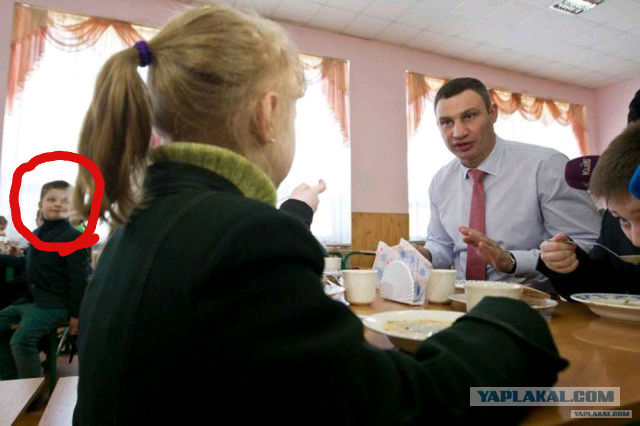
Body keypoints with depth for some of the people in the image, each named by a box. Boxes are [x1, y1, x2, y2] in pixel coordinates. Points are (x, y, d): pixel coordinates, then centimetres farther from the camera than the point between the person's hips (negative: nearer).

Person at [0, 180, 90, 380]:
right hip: (29, 299, 10)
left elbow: (79, 279, -18)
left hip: (53, 304, -10)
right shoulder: (36, 234, 12)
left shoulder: (74, 237, -17)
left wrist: (76, 314, -18)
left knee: (21, 340, -22)